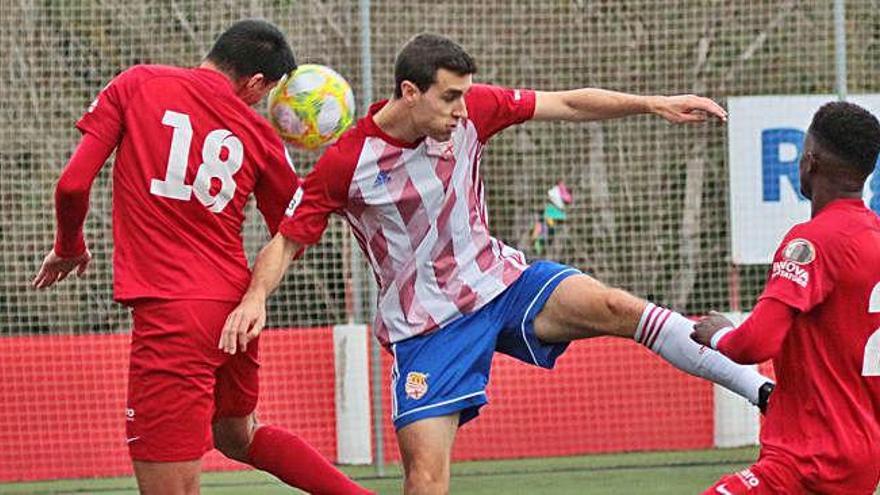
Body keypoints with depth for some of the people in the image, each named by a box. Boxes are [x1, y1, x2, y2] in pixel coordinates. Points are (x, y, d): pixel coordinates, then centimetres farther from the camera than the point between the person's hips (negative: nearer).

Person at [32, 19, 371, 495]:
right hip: (235, 308, 5)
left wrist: (68, 249, 13)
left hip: (168, 313, -5)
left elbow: (73, 184, -6)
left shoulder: (136, 85, -2)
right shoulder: (258, 134, 5)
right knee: (237, 435, 35)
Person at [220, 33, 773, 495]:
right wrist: (256, 297, -27)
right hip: (426, 325, -2)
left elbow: (568, 104, -1)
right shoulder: (346, 163, -16)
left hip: (499, 281, 2)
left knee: (614, 307, -22)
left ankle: (763, 388, -23)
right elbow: (287, 240, -9)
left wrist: (653, 104, -9)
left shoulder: (470, 111, -7)